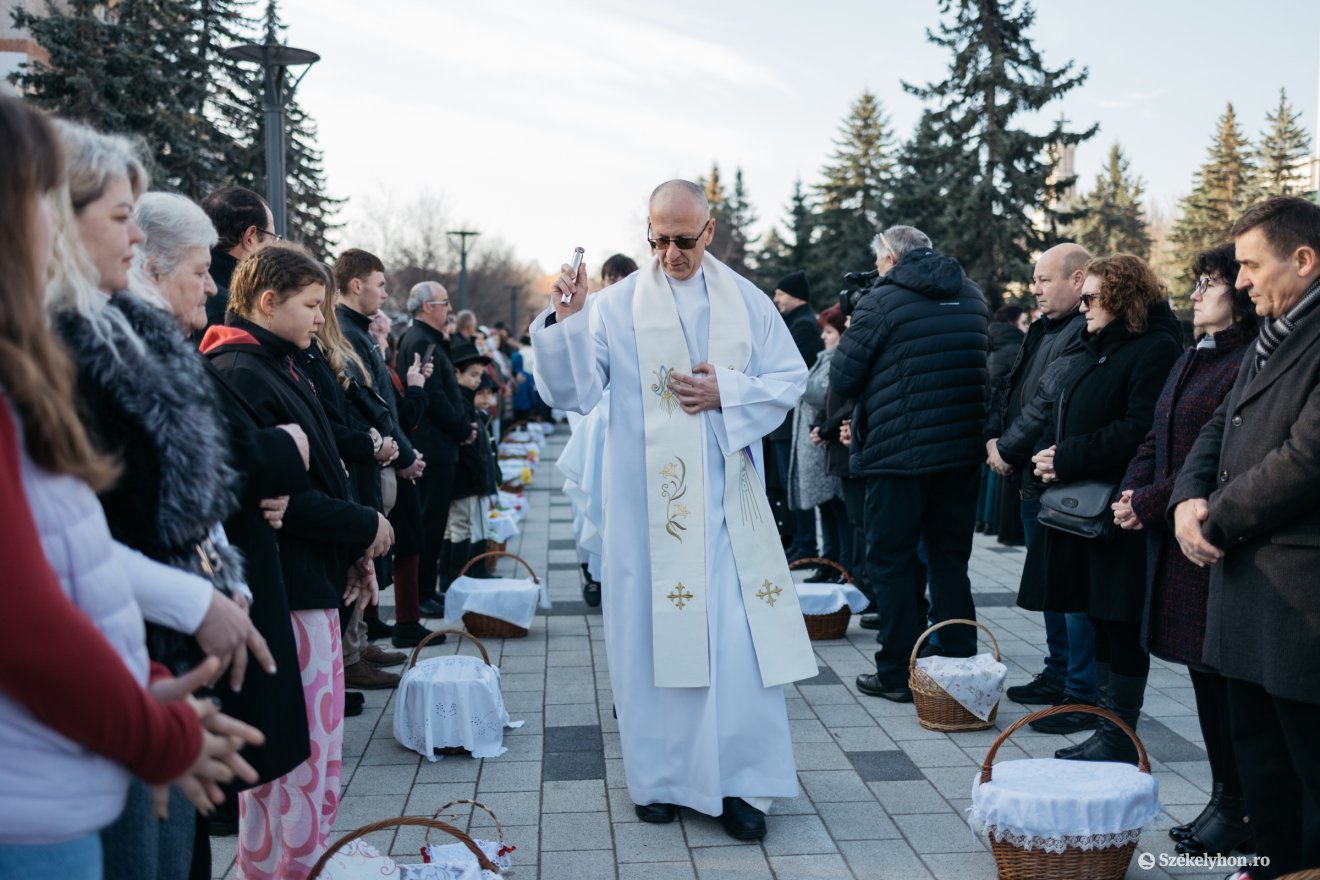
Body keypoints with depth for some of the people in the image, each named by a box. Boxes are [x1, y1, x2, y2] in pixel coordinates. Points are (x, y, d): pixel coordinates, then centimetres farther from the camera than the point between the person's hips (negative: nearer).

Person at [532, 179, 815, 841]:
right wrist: (565, 322, -19)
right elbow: (574, 393, -4)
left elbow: (789, 380, 8)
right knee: (653, 633, 4)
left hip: (728, 500, 1)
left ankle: (738, 781, 9)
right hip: (649, 502, -1)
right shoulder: (615, 307, 1)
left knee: (740, 637, -2)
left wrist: (728, 391, -8)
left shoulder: (746, 302, 8)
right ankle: (661, 778, 19)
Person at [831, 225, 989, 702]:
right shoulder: (971, 295, 11)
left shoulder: (882, 300, -9)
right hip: (961, 450, 6)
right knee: (951, 558, 13)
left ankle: (897, 673, 6)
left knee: (892, 559, 3)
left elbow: (842, 379, -6)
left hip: (898, 451, -6)